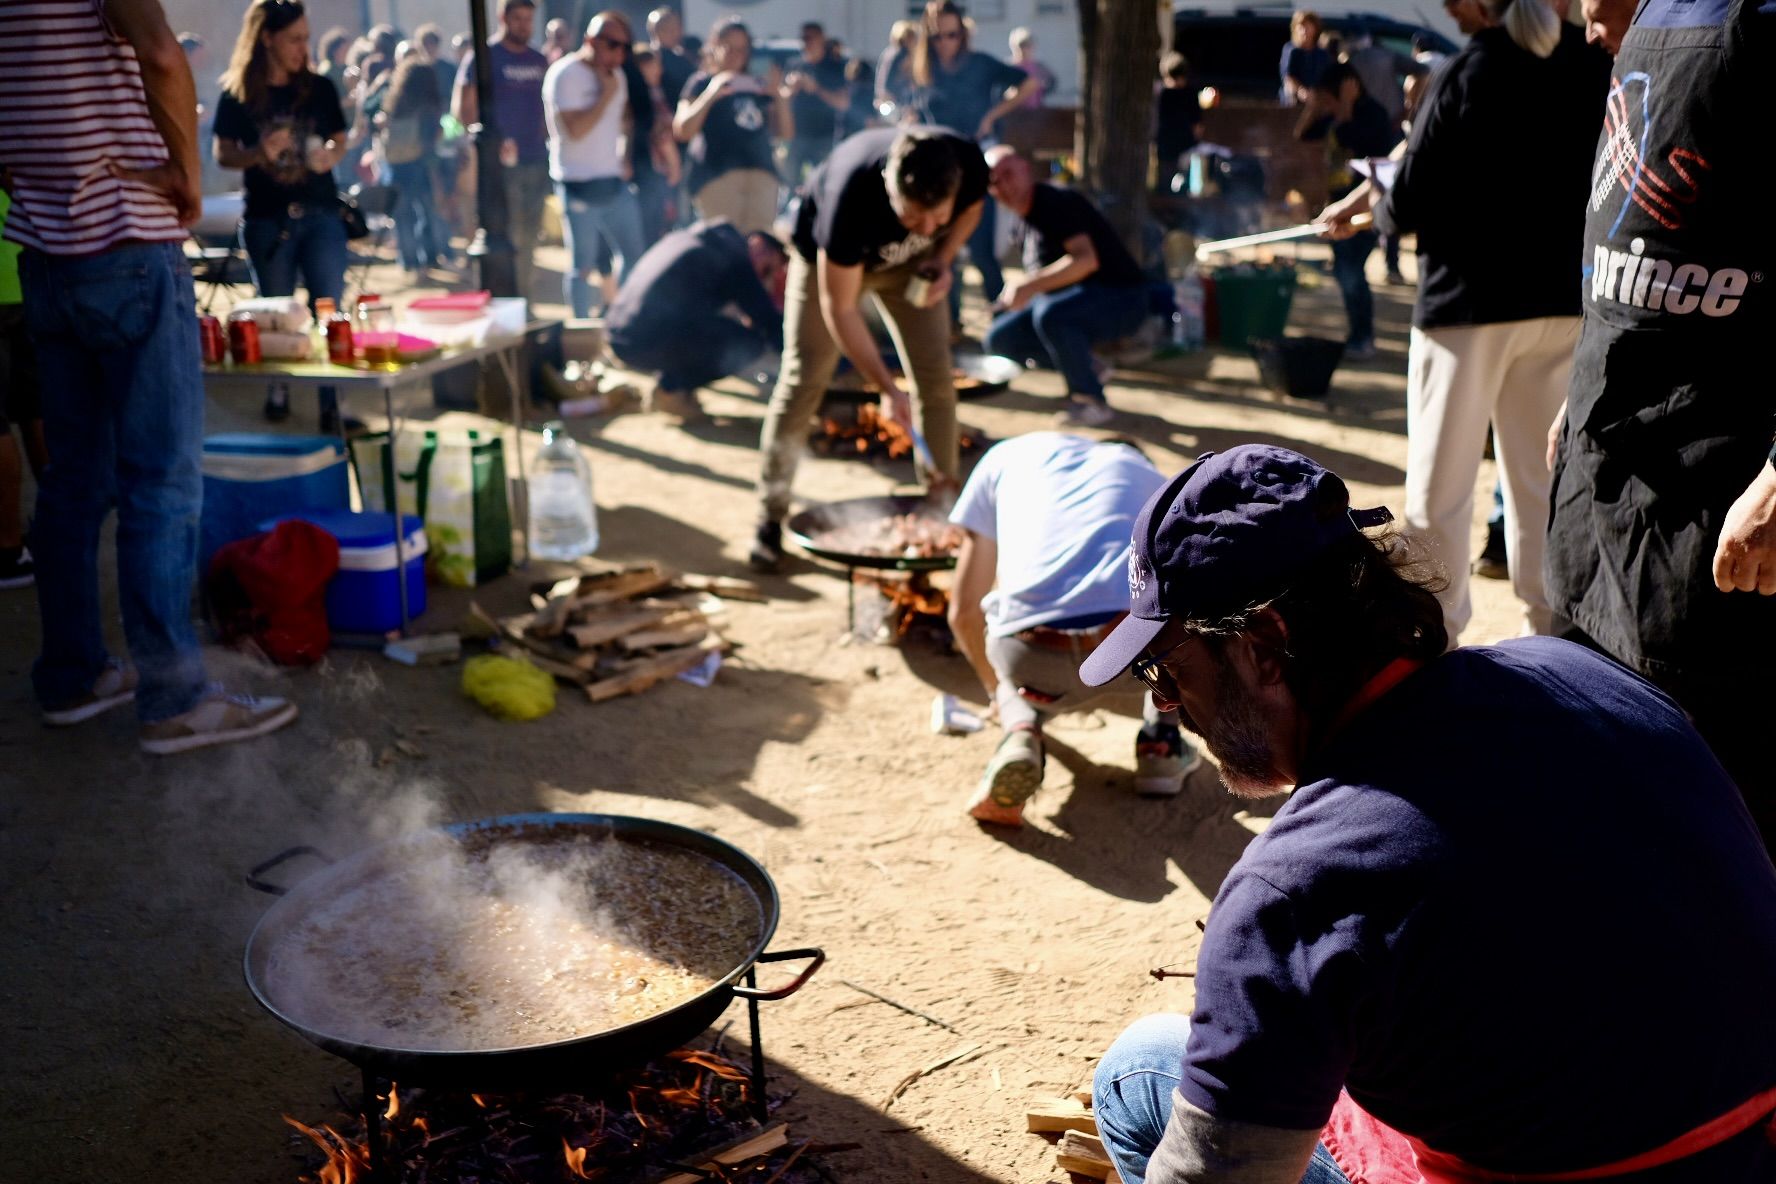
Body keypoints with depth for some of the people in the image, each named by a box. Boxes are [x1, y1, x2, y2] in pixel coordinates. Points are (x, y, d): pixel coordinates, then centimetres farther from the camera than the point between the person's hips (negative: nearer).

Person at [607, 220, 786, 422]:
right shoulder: (733, 258, -3)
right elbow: (770, 322, -5)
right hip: (650, 344, -9)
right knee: (751, 342, -5)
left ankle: (671, 384, 13)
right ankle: (672, 390, 0)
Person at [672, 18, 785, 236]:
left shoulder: (756, 85, 20)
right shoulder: (702, 82, 7)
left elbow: (784, 129, 18)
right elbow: (682, 131, -5)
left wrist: (778, 95, 2)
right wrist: (711, 95, -13)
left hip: (762, 174, 5)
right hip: (718, 175, -5)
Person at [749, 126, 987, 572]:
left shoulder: (969, 164, -34)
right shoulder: (851, 196, -44)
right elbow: (839, 308, -33)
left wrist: (943, 259, -23)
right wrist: (886, 386, -36)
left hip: (910, 262, 4)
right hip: (828, 257, -4)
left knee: (936, 376, -4)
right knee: (804, 379, -9)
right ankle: (770, 520, -1)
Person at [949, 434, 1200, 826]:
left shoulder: (1005, 456, 30)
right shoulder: (1153, 479, 33)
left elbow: (963, 612, 30)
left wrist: (995, 688, 50)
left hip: (1031, 660, 0)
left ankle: (1021, 729, 6)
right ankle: (1160, 745, 27)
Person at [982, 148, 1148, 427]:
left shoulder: (1057, 203, -18)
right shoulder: (1027, 217, 9)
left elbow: (1086, 260, -32)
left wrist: (1029, 287, -33)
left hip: (1121, 299, -9)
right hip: (1073, 301, 9)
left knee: (1050, 314, -38)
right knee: (1000, 338, 1)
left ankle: (1092, 401, -20)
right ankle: (1085, 368, 10)